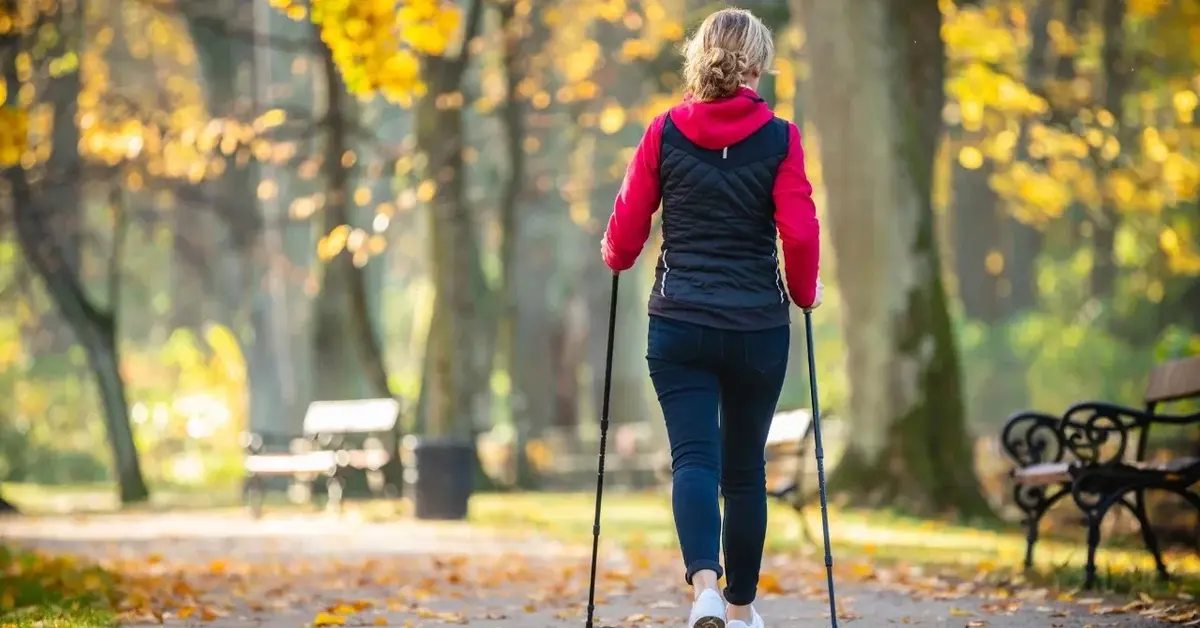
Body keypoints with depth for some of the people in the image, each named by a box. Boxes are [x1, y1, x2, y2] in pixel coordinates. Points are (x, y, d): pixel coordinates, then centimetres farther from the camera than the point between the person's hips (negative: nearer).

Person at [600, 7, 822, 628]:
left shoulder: (664, 133, -1)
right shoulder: (779, 139, -4)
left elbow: (628, 224, 2)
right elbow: (800, 233, -10)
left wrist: (616, 258, 24)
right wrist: (804, 292, 9)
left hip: (679, 325, 0)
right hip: (758, 327, 0)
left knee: (693, 457, -5)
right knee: (744, 467, 13)